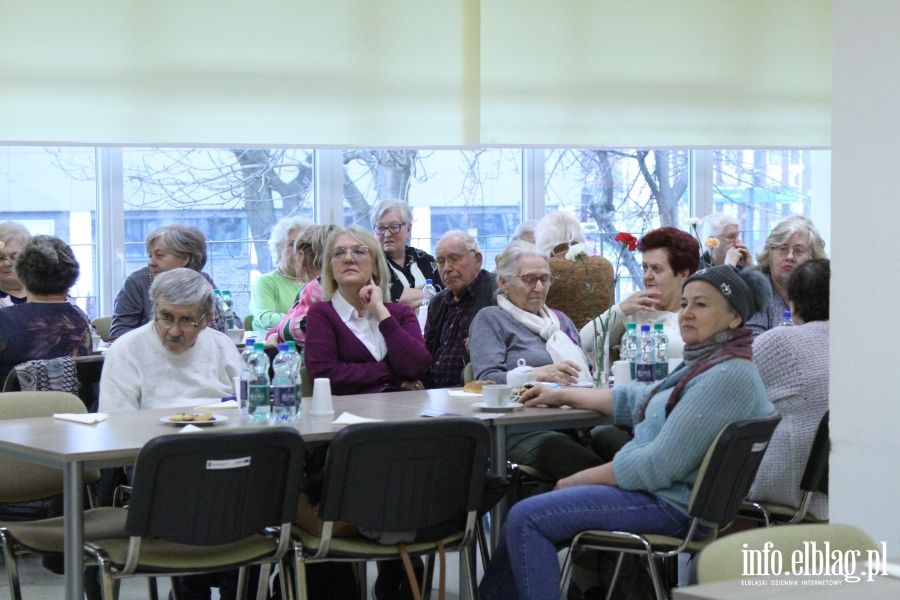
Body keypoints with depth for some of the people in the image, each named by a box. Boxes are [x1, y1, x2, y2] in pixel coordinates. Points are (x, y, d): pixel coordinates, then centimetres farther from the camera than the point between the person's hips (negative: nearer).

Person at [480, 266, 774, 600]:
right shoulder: (707, 364, 13)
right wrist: (563, 395, 24)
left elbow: (659, 466, -23)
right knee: (525, 518, 14)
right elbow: (638, 401, 27)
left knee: (526, 519, -15)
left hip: (675, 506, -11)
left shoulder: (727, 377, -21)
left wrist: (575, 481, -13)